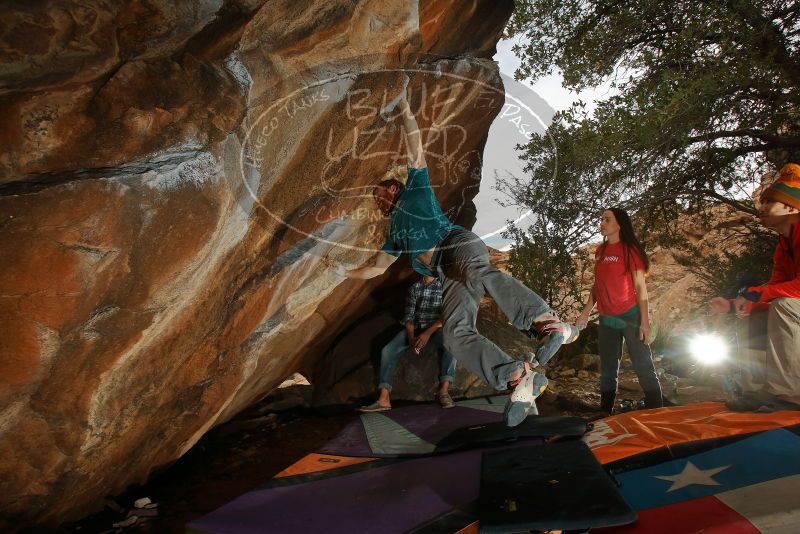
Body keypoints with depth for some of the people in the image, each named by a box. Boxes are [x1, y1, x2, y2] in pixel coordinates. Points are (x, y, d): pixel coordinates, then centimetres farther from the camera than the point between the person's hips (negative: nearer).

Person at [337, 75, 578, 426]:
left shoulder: (414, 192, 24)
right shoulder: (395, 235, 38)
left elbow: (416, 151, 15)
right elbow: (378, 267, 48)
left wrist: (403, 106, 12)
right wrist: (348, 273, 55)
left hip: (459, 245, -6)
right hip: (449, 277, 6)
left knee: (479, 273, -43)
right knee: (455, 334, -22)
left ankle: (551, 323, -58)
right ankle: (520, 380, -38)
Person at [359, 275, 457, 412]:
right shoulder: (413, 288, 13)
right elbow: (408, 315, 6)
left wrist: (428, 333, -21)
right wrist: (411, 336, -14)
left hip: (436, 328, -3)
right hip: (414, 328, 3)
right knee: (387, 350, -20)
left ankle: (444, 390, -42)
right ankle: (384, 399, -23)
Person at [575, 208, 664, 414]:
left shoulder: (630, 249, -6)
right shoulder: (600, 251, 10)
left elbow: (640, 286, -9)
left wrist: (645, 321, -14)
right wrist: (586, 313, 12)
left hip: (630, 316, -6)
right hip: (606, 320, 6)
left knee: (643, 367, -1)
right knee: (607, 370, 13)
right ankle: (605, 413, 23)